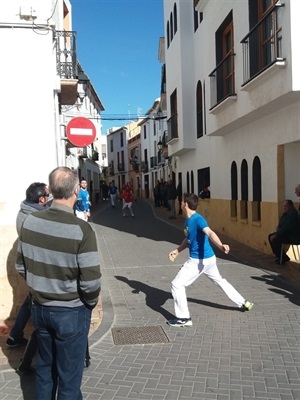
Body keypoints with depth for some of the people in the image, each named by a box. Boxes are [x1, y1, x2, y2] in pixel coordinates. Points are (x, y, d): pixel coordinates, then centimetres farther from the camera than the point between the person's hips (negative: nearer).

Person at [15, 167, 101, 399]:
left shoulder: (30, 221, -7)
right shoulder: (81, 229, -23)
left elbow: (21, 266, 4)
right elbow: (90, 281, -24)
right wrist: (91, 302, -3)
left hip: (39, 308, 5)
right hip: (71, 311, -5)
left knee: (45, 366, 25)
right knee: (69, 374, 14)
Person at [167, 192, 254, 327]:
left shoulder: (197, 219, -21)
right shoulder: (187, 221, 8)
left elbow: (210, 233, -39)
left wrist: (220, 245, -55)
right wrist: (177, 250, 18)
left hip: (199, 260, -10)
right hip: (209, 258, 10)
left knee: (177, 284, -4)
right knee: (220, 281, 26)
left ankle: (184, 318, 3)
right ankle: (244, 303, 39)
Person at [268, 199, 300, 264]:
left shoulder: (293, 214, -22)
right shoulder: (286, 213, 11)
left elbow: (286, 227, -27)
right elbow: (281, 224, 23)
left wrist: (277, 234, -22)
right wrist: (278, 227, 0)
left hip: (294, 236, -11)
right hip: (288, 233, 11)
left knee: (274, 239, -22)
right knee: (270, 236, 6)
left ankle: (283, 258, -8)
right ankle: (278, 255, 10)